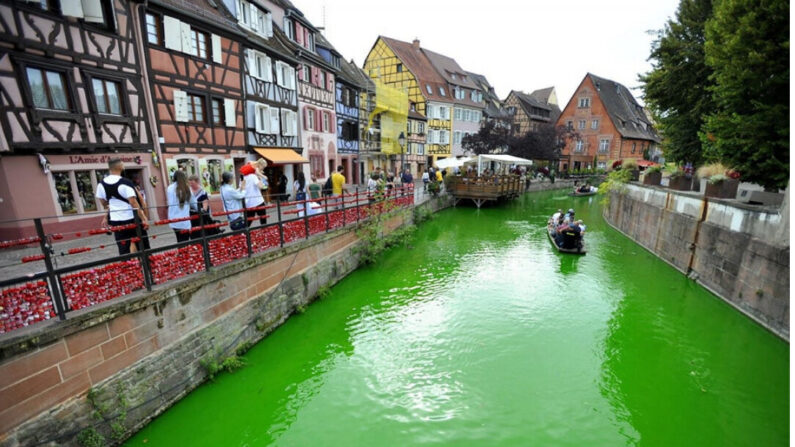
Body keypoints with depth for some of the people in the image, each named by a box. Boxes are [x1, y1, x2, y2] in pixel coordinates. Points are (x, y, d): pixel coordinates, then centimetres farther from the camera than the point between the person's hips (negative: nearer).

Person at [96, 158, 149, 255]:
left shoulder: (101, 184, 3)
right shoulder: (125, 183, -14)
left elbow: (103, 202, 12)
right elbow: (134, 203, -20)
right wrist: (143, 219, -19)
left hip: (116, 221, 5)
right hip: (132, 219, -5)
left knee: (123, 249, 8)